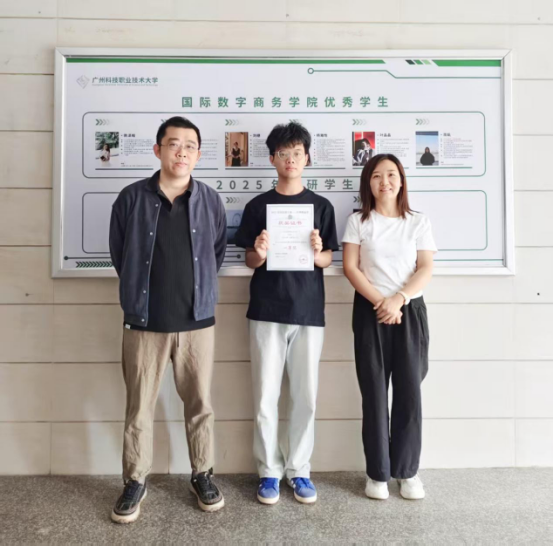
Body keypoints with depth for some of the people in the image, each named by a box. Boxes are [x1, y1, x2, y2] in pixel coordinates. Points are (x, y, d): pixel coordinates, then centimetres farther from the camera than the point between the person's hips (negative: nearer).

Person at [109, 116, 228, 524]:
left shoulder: (211, 201, 2)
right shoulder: (132, 198, -2)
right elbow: (118, 253, 8)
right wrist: (140, 290, 11)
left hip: (198, 321, 1)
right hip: (144, 322, 0)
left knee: (200, 404, 12)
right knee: (139, 408, 10)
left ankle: (203, 476, 31)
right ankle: (135, 482, 29)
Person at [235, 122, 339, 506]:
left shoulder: (321, 206, 8)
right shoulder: (257, 206, 6)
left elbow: (328, 260, 8)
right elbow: (250, 262, 6)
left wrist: (317, 253, -14)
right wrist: (259, 254, -15)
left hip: (309, 311, 1)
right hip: (267, 311, 0)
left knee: (306, 396, 7)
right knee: (266, 397, 4)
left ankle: (299, 469, 23)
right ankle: (270, 471, 21)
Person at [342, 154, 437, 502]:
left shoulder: (419, 222, 7)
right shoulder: (358, 222, 5)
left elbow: (426, 269, -1)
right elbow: (351, 268, -3)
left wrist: (398, 299, -16)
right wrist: (379, 301, -14)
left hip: (411, 311, 1)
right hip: (370, 312, -1)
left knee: (409, 391, 3)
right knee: (375, 392, 3)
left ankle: (408, 469, 20)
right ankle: (378, 472, 16)